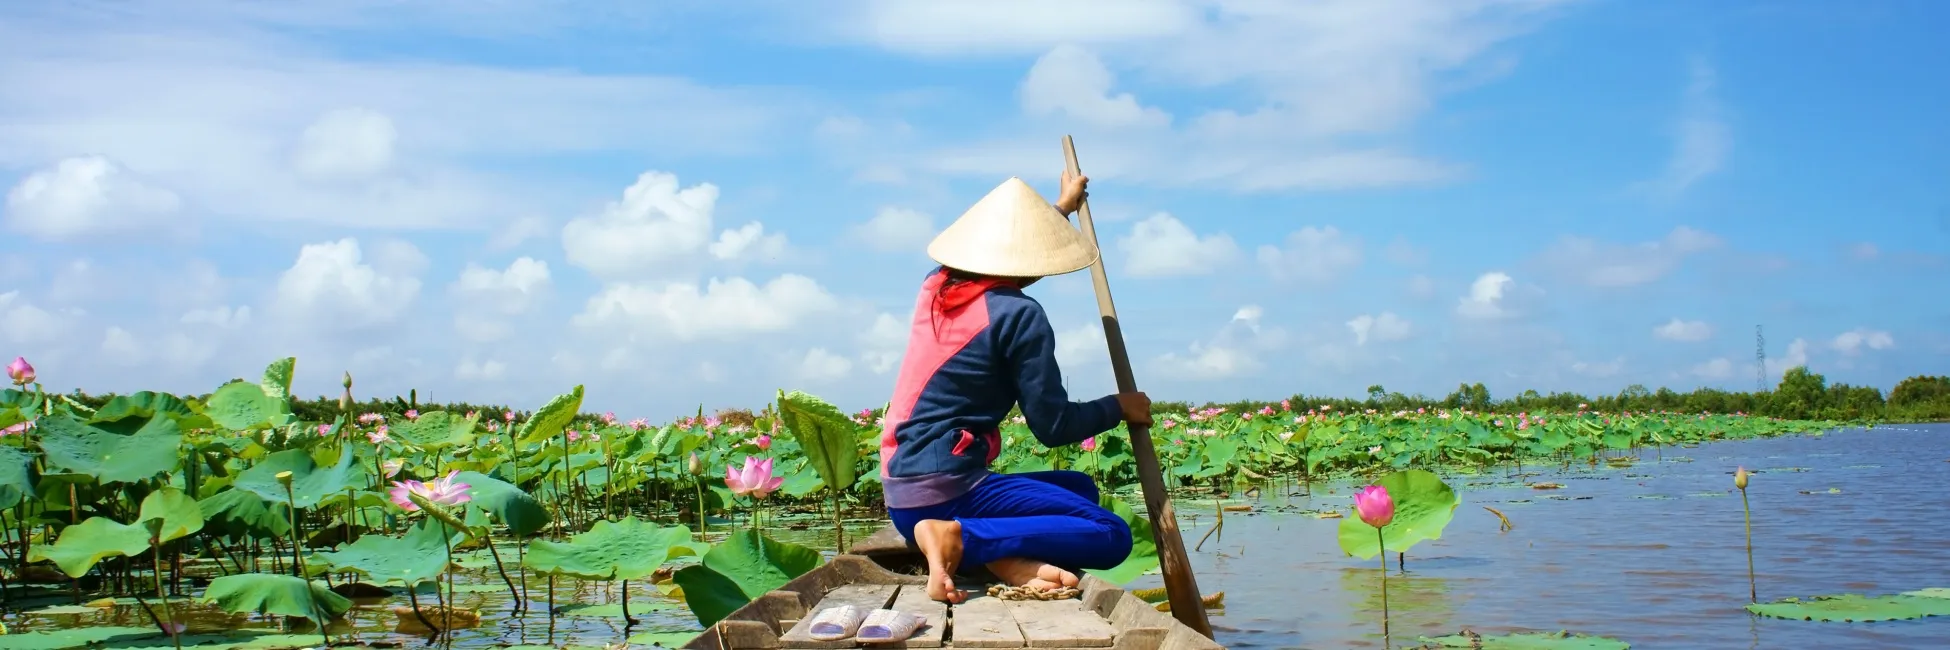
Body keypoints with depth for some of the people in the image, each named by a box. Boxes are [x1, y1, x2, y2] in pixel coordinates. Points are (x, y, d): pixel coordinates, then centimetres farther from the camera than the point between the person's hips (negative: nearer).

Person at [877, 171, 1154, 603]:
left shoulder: (936, 286, 11)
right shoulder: (1019, 314, -12)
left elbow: (997, 249, 35)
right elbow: (1054, 427, -10)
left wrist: (1062, 208, 50)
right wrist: (1119, 406, 9)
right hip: (945, 491, -9)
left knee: (1080, 488, 23)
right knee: (1111, 536, -11)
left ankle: (1007, 556, -8)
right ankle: (958, 537, -22)